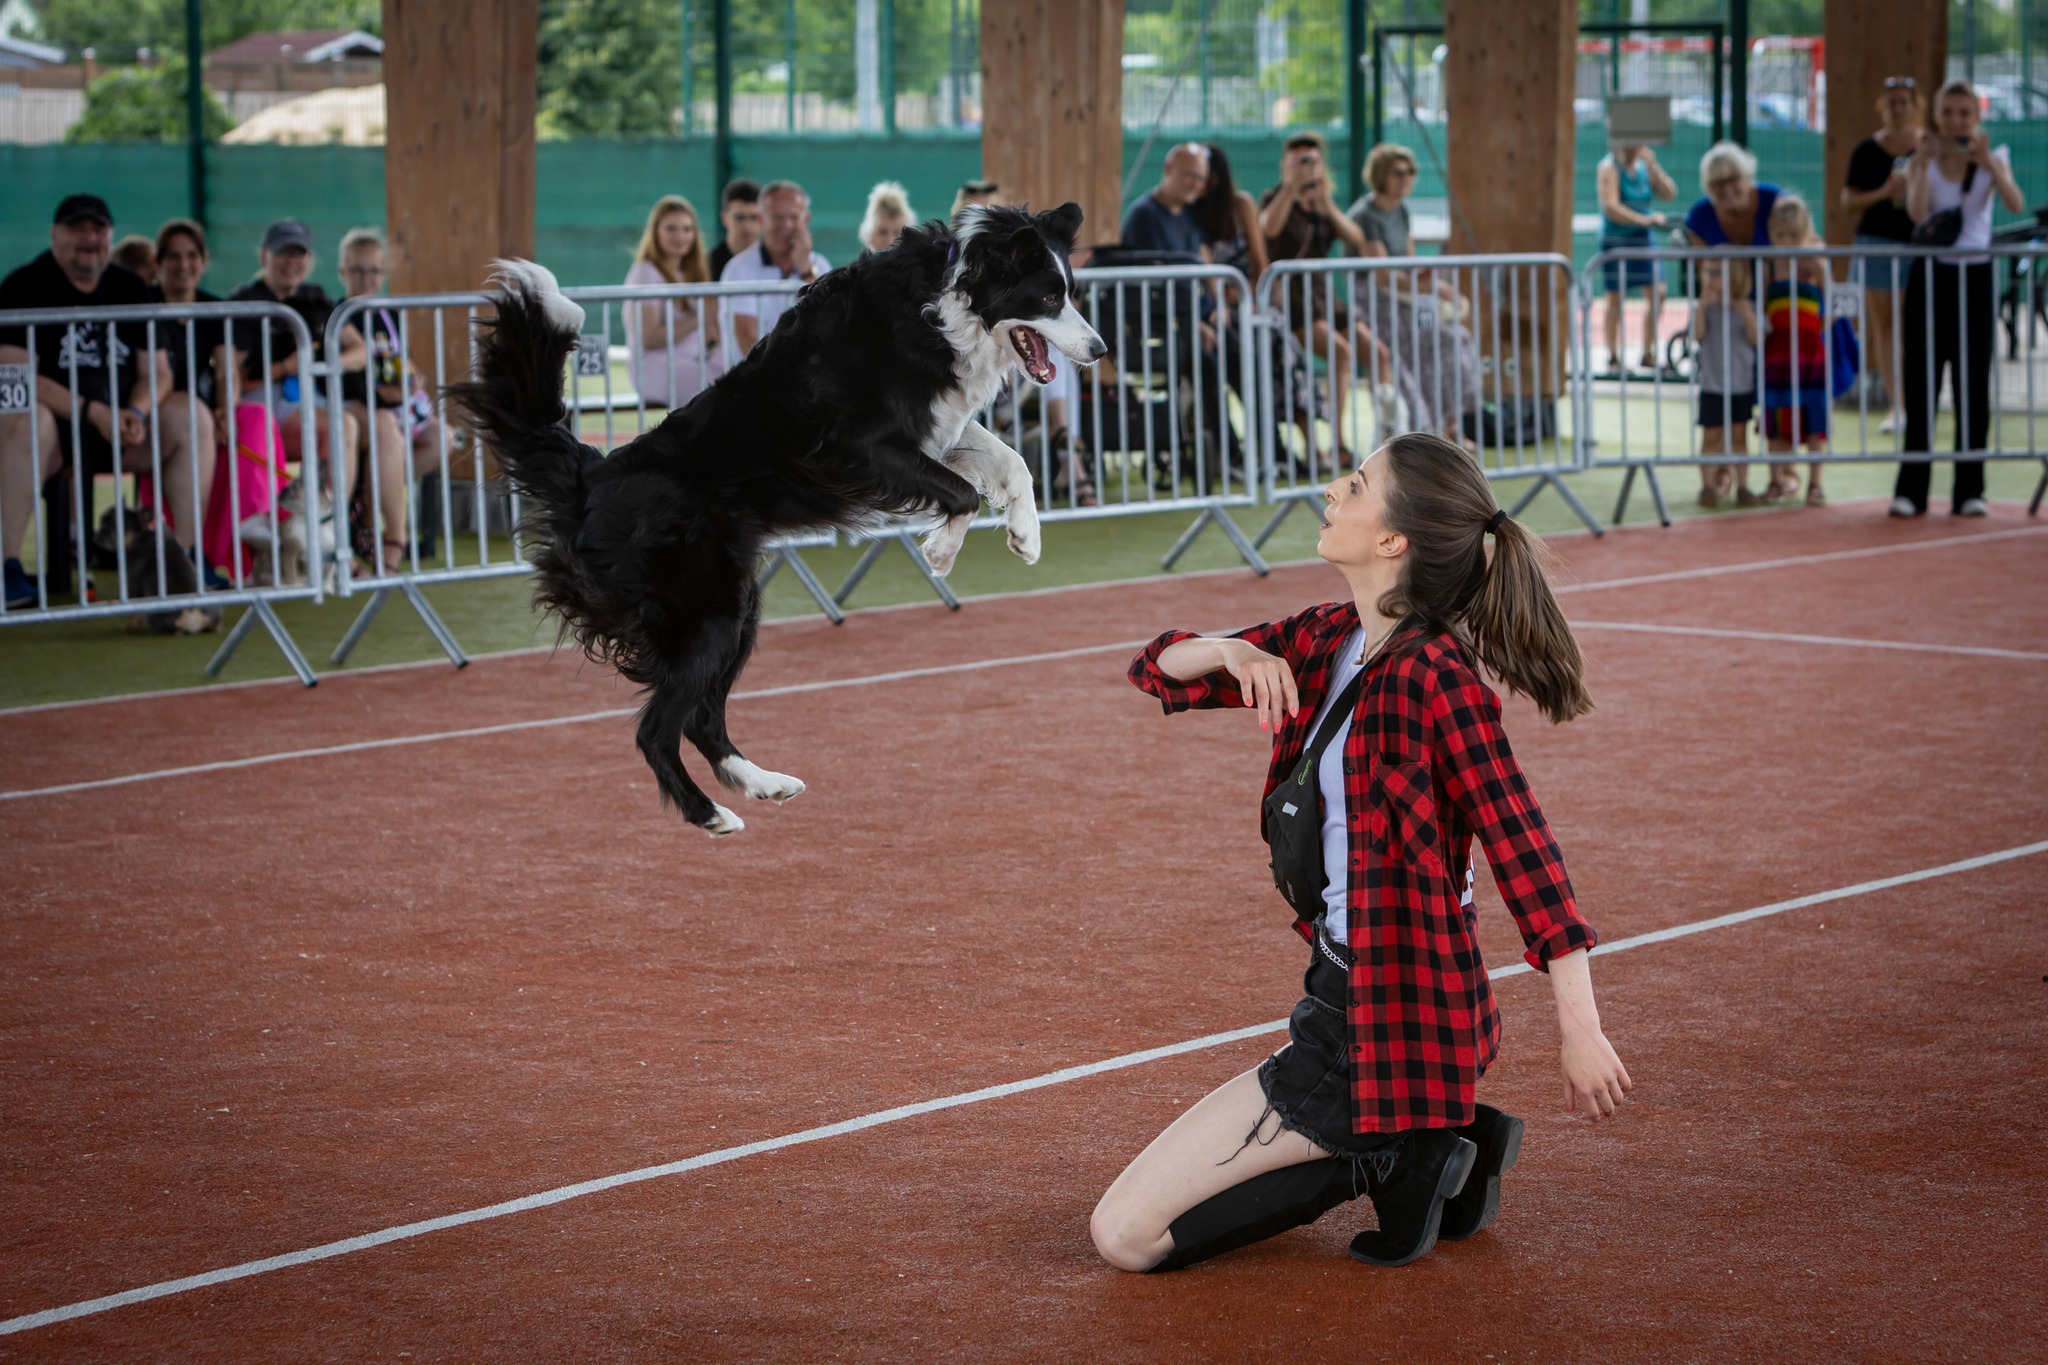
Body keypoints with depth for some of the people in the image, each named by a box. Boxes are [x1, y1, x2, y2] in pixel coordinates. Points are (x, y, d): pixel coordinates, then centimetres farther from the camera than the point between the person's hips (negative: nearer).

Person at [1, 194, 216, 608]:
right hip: (57, 425, -5)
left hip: (119, 433, 5)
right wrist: (93, 413, -23)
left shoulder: (130, 289, 11)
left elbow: (157, 371, 9)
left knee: (191, 416, -16)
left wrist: (137, 413, -15)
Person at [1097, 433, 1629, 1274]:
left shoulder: (1432, 675, -20)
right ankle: (1422, 1149, 15)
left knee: (1125, 1235, -9)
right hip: (1344, 993, 10)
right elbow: (1159, 670, 12)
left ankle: (1393, 1162, -3)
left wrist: (1582, 1031, -28)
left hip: (1396, 1022, -10)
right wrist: (1231, 653, -11)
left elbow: (1522, 848, -24)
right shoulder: (1328, 642, 6)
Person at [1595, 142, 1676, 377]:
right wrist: (1646, 220, -23)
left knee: (1658, 294, 0)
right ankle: (1613, 358, 9)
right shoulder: (1610, 168, -10)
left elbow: (1669, 194, 2)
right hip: (1616, 241, -6)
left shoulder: (1644, 165, 8)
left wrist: (1653, 166, -9)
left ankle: (1648, 354, 12)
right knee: (1617, 299, -1)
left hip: (1643, 239, 6)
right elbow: (1611, 208, -20)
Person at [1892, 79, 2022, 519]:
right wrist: (1924, 163, -24)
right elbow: (1917, 212, -16)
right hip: (1930, 273, 0)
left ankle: (1969, 490, 6)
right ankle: (1911, 489, 4)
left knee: (1973, 387, 1)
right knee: (1921, 385, -1)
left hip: (1975, 275, 0)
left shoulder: (1991, 159, 2)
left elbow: (2015, 204, -17)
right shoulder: (1922, 162, 2)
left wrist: (1988, 162, -29)